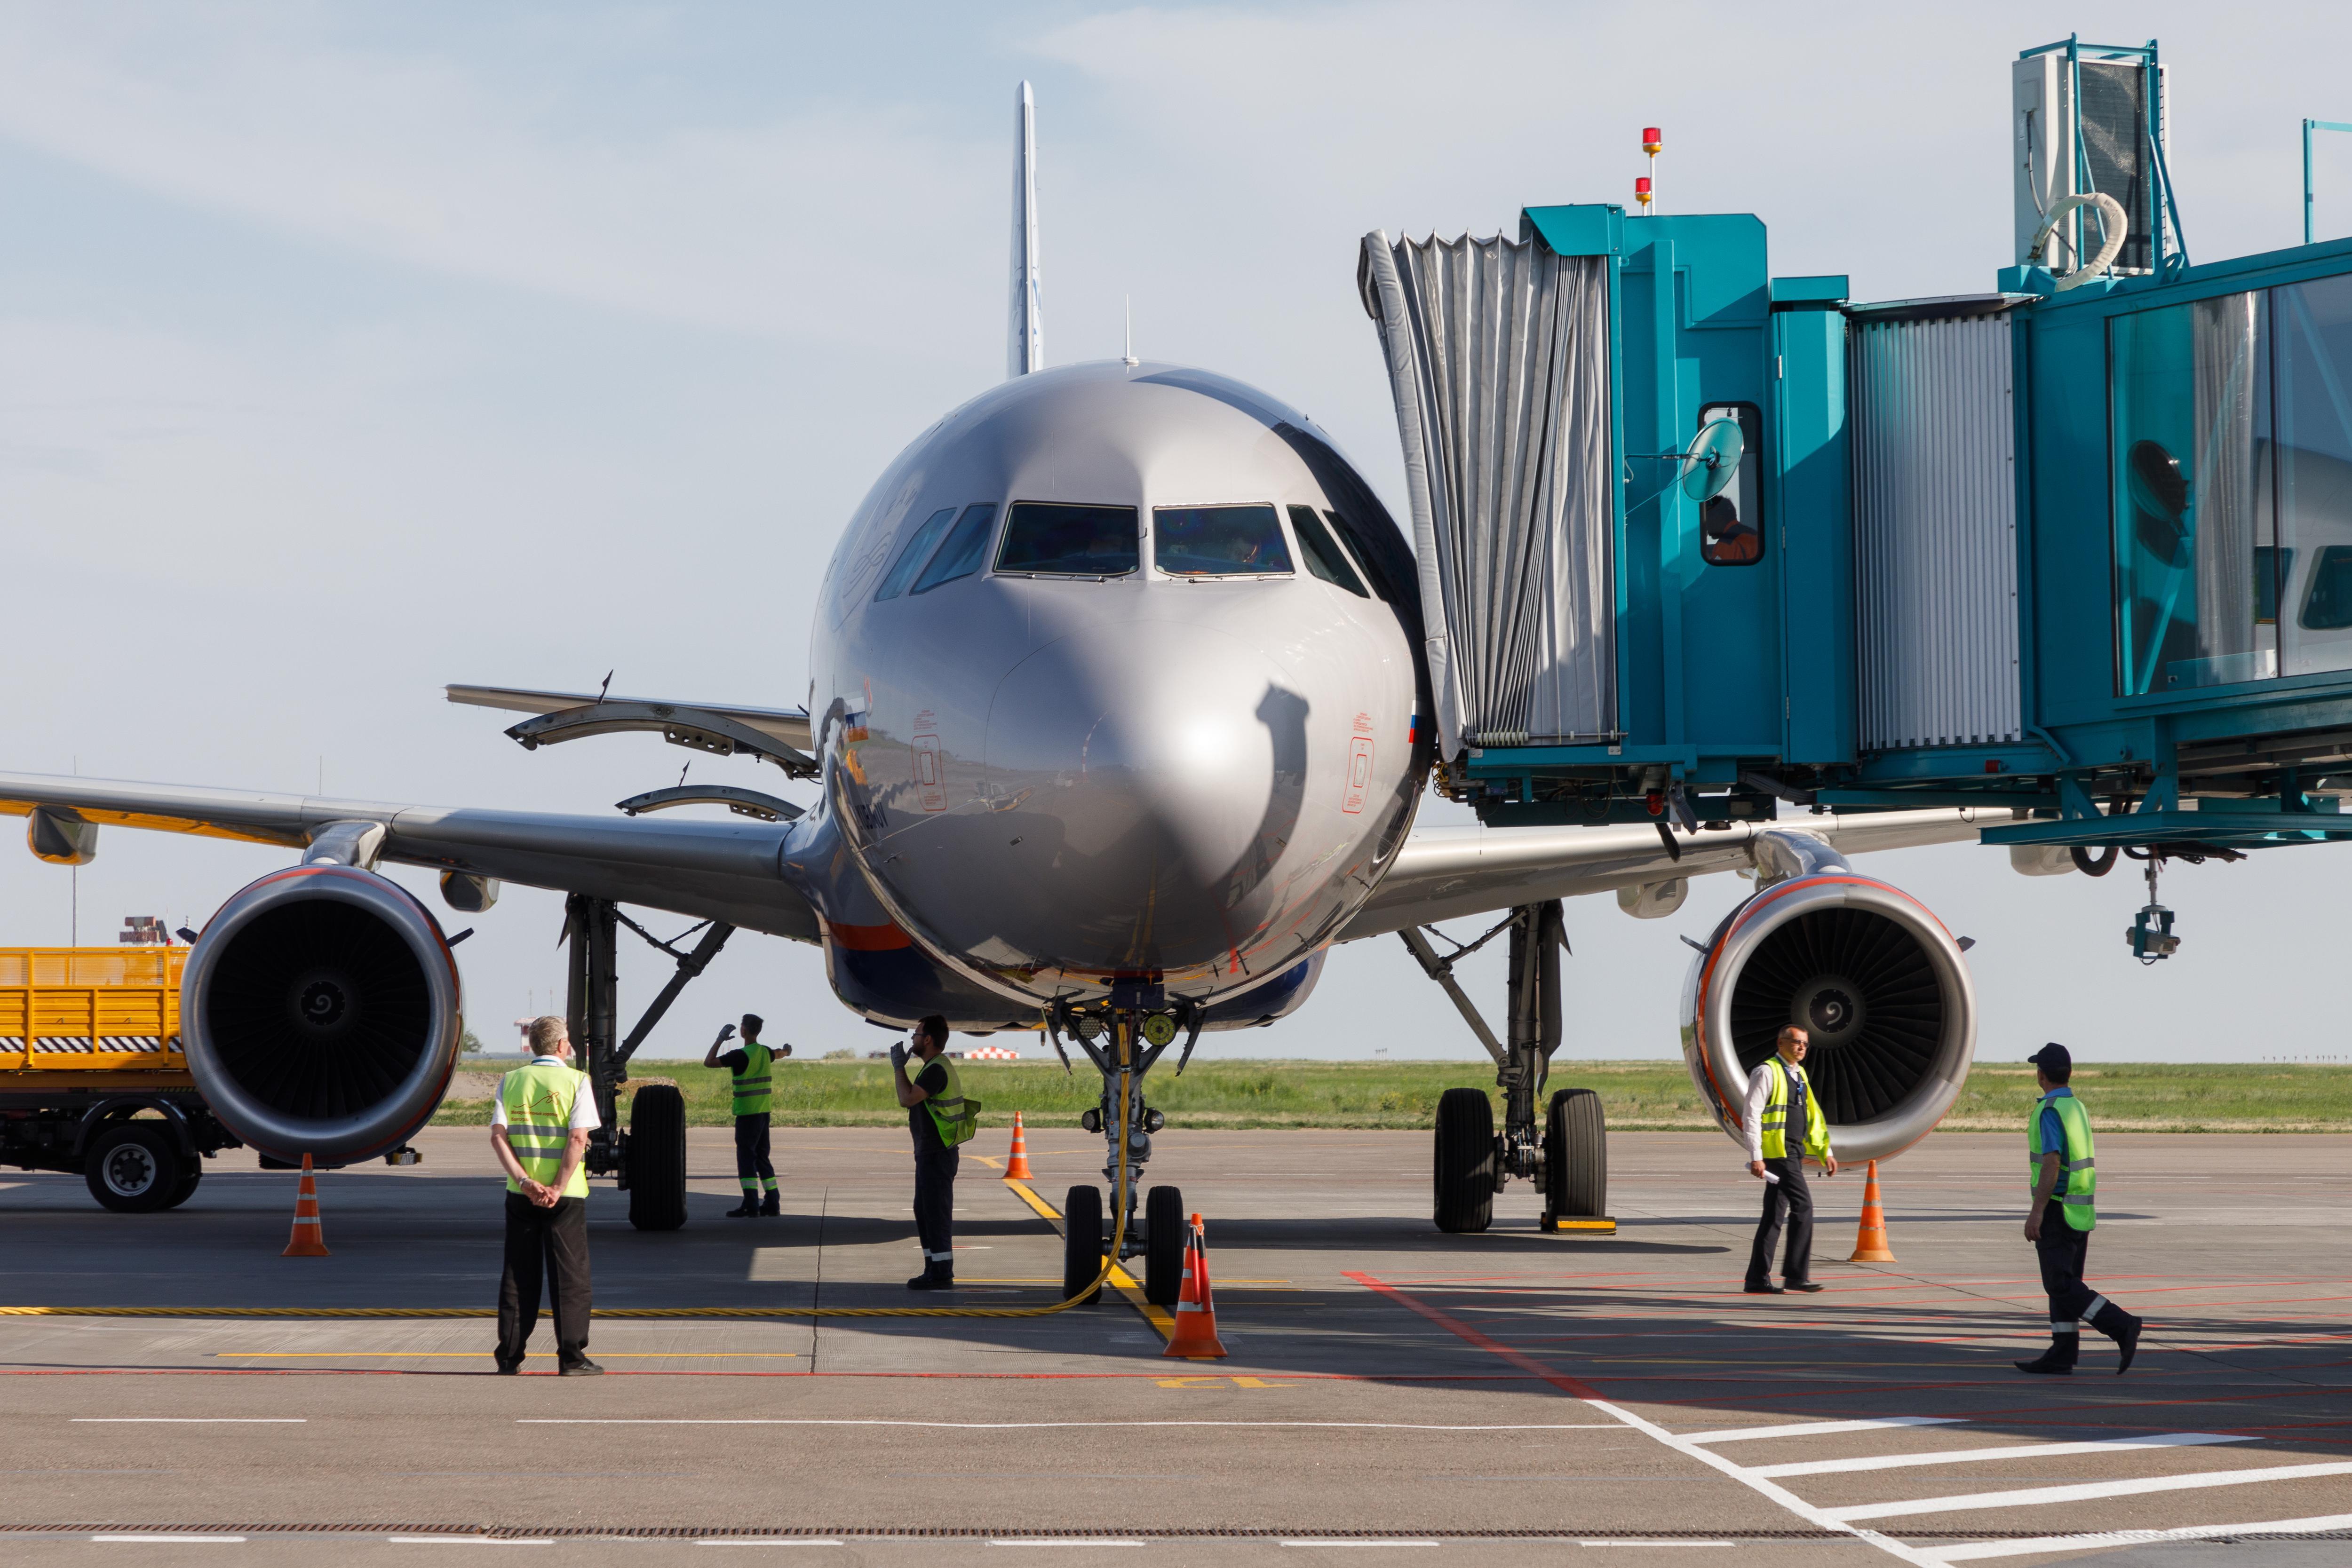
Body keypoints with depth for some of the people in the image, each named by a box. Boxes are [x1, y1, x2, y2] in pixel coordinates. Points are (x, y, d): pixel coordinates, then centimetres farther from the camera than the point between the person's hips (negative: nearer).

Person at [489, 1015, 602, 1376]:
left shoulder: (510, 1081, 6)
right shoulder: (575, 1081, -4)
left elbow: (498, 1136, -3)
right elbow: (578, 1139, -14)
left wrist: (524, 1181, -8)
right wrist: (558, 1189, -14)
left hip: (521, 1194, 3)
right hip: (566, 1196, -3)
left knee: (518, 1276, 9)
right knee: (570, 1275, 2)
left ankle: (510, 1356, 8)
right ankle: (571, 1356, -1)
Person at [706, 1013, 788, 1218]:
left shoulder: (741, 1055, -15)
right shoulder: (765, 1053, 8)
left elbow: (709, 1062, -16)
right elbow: (780, 1053, 34)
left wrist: (721, 1038, -6)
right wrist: (786, 1050, 58)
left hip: (747, 1115, -8)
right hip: (763, 1114, 8)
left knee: (746, 1157, -8)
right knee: (762, 1157, 13)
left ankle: (751, 1206, -14)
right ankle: (772, 1203, 14)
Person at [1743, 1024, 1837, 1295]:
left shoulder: (1799, 1075, 18)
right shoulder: (1767, 1073, -8)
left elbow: (1813, 1117, 22)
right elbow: (1752, 1115, -13)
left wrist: (1825, 1152, 15)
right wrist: (1756, 1158, -19)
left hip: (1794, 1153, 9)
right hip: (1777, 1152, -9)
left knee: (1775, 1215, 8)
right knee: (1802, 1206, -13)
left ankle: (1757, 1280, 10)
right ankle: (1796, 1275, -10)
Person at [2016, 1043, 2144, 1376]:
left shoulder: (2050, 1111, -17)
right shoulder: (2077, 1108, 12)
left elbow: (2052, 1164, -25)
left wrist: (2036, 1212, -26)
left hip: (2056, 1209, -9)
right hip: (2080, 1210, 9)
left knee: (2060, 1286, -9)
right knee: (2066, 1283, 9)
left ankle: (2122, 1326, -19)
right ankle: (2061, 1357, 7)